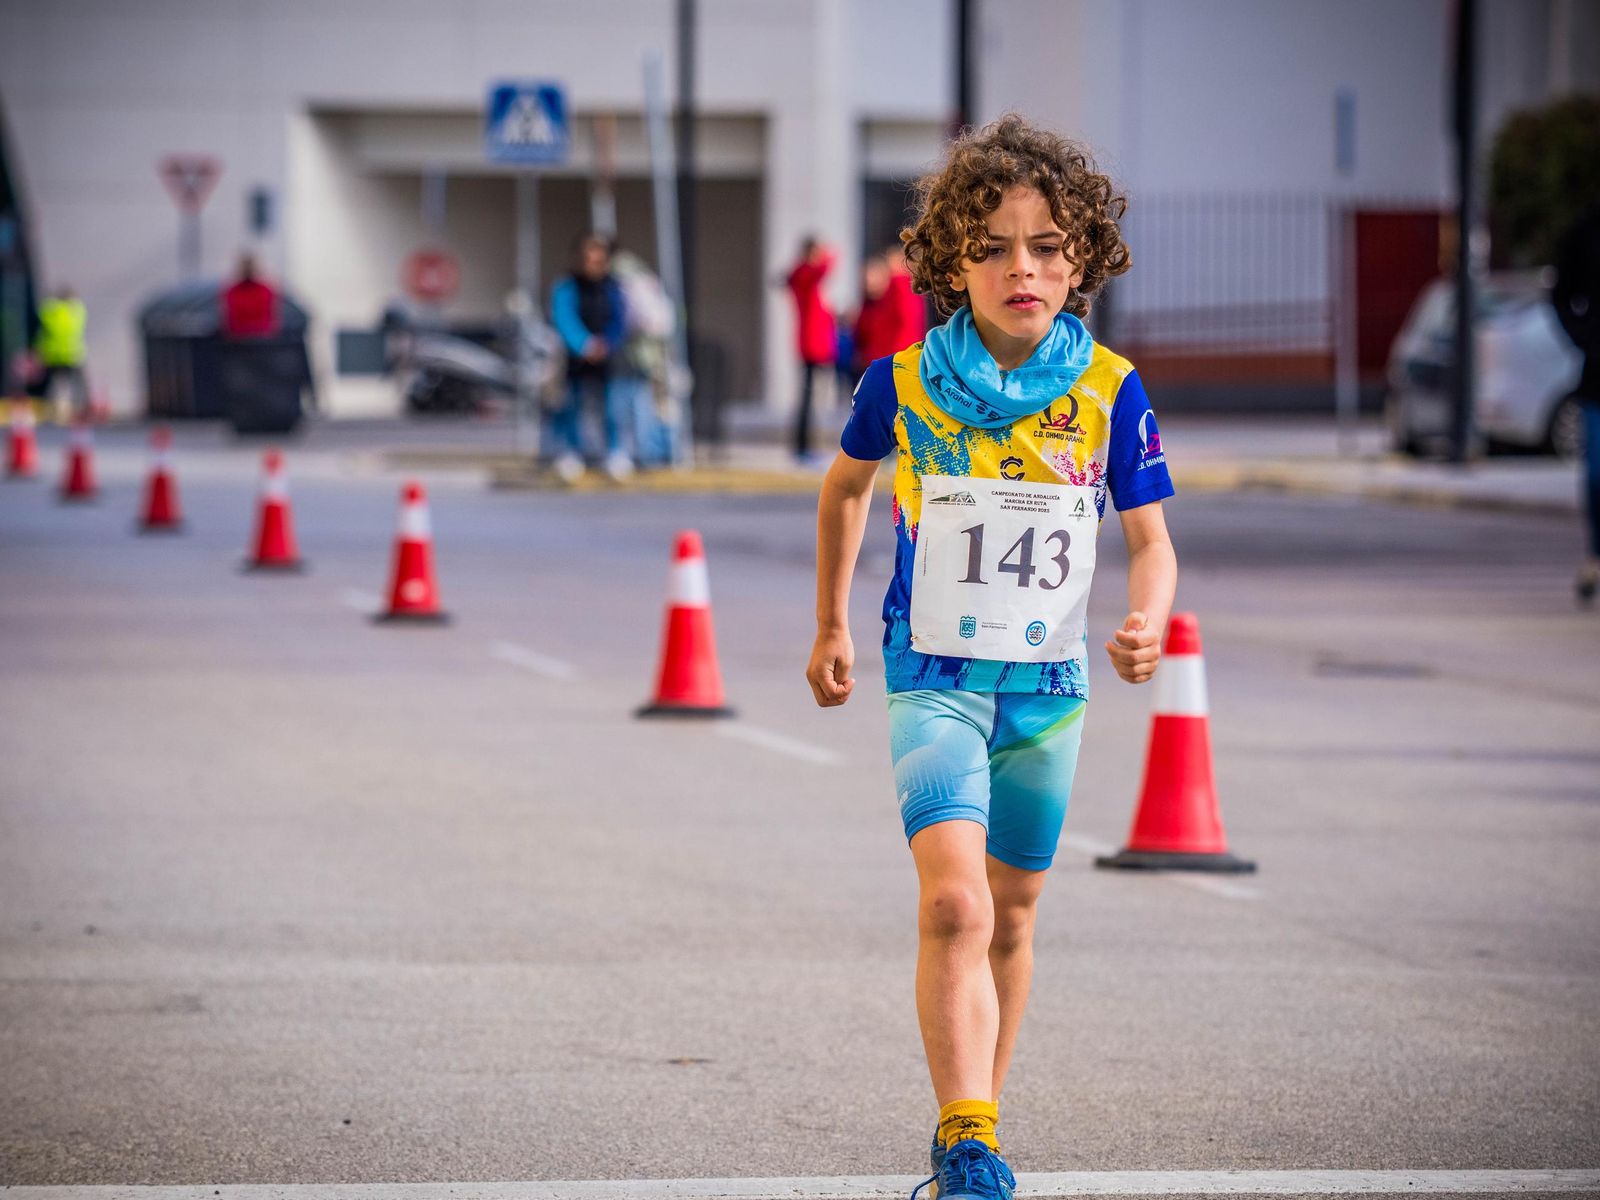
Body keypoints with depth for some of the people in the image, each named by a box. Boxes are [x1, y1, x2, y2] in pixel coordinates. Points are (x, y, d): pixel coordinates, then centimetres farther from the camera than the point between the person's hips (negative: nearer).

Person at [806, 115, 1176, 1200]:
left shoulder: (1110, 393, -7)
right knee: (953, 905, -20)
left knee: (1010, 914, 16)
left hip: (1048, 682, 2)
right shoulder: (905, 382, -8)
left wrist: (1149, 621, -24)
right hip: (935, 675, -2)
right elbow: (846, 485, 13)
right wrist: (831, 627, 18)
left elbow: (1150, 539, -2)